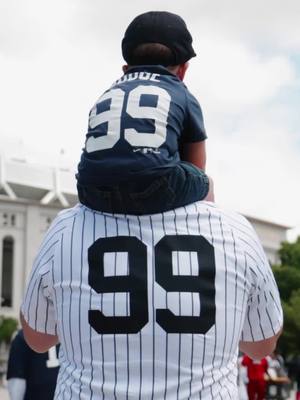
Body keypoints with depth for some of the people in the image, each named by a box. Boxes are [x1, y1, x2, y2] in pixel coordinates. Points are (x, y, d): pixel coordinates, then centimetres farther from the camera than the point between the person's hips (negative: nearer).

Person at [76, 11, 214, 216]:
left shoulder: (105, 98, 29)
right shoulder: (184, 98, 20)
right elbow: (197, 168, 27)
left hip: (96, 197, 3)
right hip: (155, 192, -3)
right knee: (206, 184, 30)